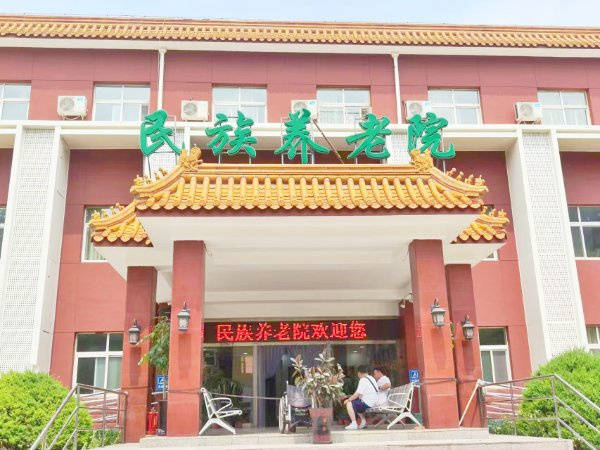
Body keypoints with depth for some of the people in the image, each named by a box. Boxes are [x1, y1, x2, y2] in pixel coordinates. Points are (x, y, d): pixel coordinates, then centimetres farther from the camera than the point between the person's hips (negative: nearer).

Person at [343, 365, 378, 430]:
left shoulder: (363, 380, -15)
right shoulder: (372, 378, 14)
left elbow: (357, 394, -19)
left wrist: (348, 400, -6)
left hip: (368, 404, -10)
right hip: (374, 402, 10)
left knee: (349, 404, -7)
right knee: (357, 404, 28)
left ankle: (354, 424, -9)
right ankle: (363, 421, 26)